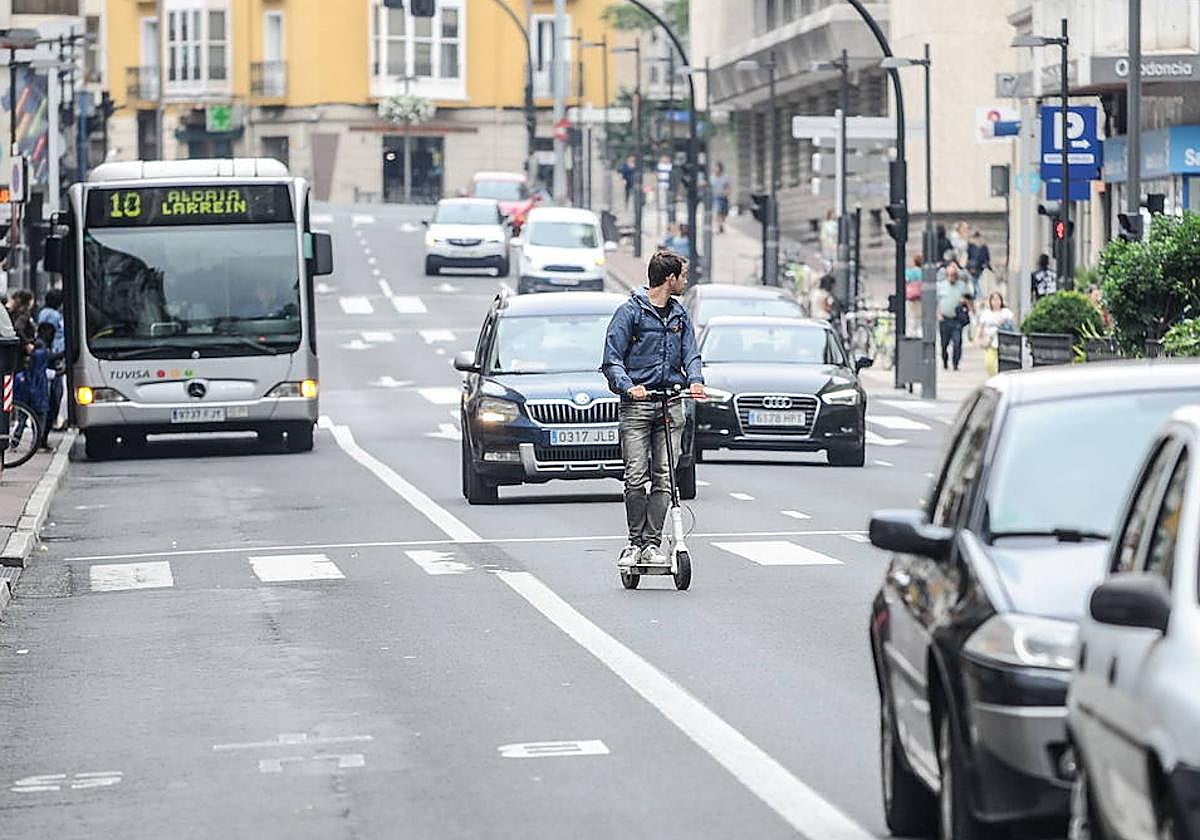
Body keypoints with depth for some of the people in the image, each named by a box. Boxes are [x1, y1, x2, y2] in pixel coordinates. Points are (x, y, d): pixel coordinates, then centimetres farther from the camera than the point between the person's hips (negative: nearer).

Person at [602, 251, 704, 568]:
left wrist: (695, 381, -7)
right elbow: (612, 360, -3)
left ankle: (652, 543, 0)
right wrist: (628, 386, -20)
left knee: (664, 477, -2)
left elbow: (690, 354, 15)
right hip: (637, 402, -4)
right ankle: (635, 541, 2)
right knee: (636, 477, -8)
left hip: (671, 402, 4)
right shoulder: (631, 311, 0)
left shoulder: (680, 315, 16)